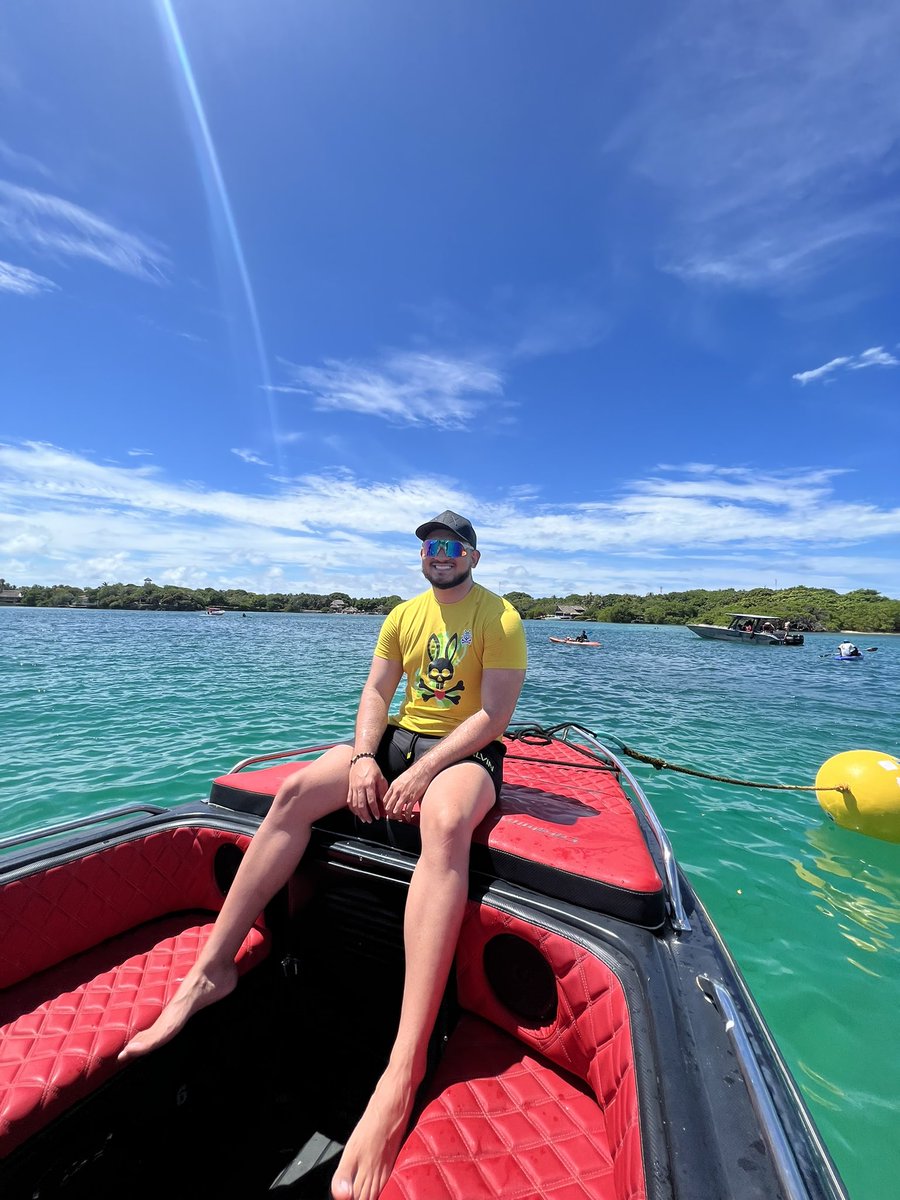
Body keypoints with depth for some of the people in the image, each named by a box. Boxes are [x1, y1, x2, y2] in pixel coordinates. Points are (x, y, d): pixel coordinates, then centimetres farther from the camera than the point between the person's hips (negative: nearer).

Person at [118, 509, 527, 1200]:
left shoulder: (500, 617, -5)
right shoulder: (405, 615, 11)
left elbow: (495, 714, -13)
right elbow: (376, 691, 6)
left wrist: (422, 772, -20)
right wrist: (364, 756, -12)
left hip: (468, 752, -4)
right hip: (401, 737, 5)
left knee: (444, 823, -39)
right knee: (298, 789, -17)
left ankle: (403, 1076, -39)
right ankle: (211, 970, -5)